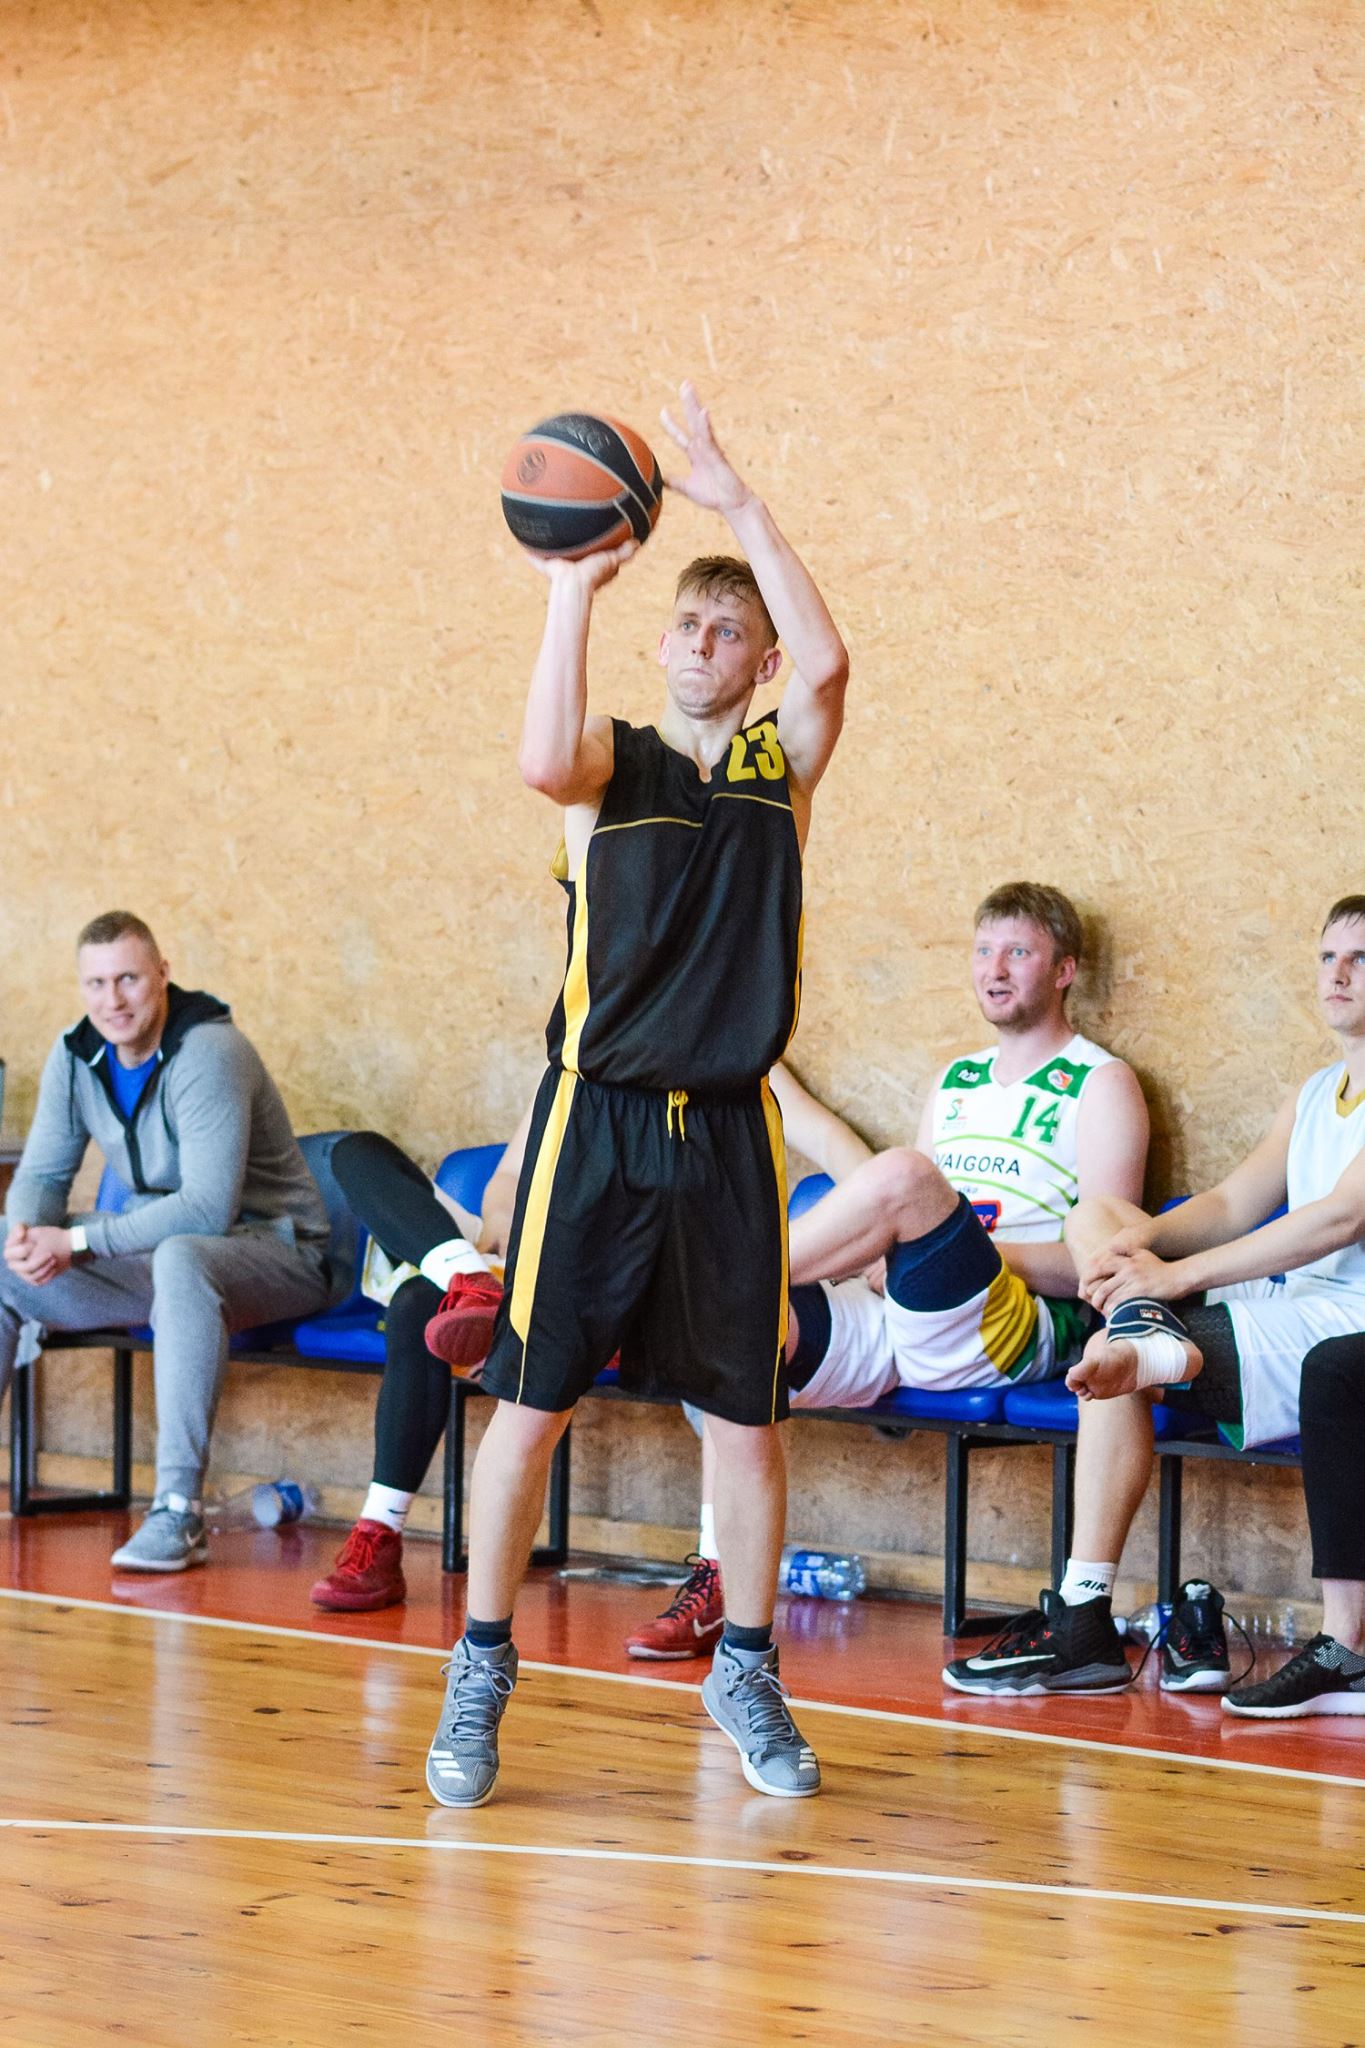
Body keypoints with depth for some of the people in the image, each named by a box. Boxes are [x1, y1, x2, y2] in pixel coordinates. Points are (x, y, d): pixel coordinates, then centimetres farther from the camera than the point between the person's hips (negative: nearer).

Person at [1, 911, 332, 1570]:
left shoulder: (208, 1055, -24)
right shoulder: (76, 1057, 0)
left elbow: (207, 1209, -30)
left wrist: (78, 1241, -32)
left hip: (271, 1251, -8)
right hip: (154, 1249, 8)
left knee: (181, 1259, -41)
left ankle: (178, 1512, -41)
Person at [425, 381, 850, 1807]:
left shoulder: (781, 764, 7)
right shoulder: (615, 761, 4)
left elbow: (826, 663, -14)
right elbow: (544, 762, -21)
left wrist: (739, 506, -13)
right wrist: (574, 591, -20)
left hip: (727, 1130, 1)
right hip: (595, 1118, -1)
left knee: (748, 1418, 7)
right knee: (530, 1401, -1)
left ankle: (745, 1673, 23)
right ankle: (480, 1676, 11)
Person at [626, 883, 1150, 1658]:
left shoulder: (1102, 1086, 7)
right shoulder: (955, 1080, 28)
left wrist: (967, 1248, -13)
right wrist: (890, 1255, 6)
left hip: (1021, 1334, -6)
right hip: (894, 1329, 6)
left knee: (905, 1174, -32)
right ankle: (715, 1581, -24)